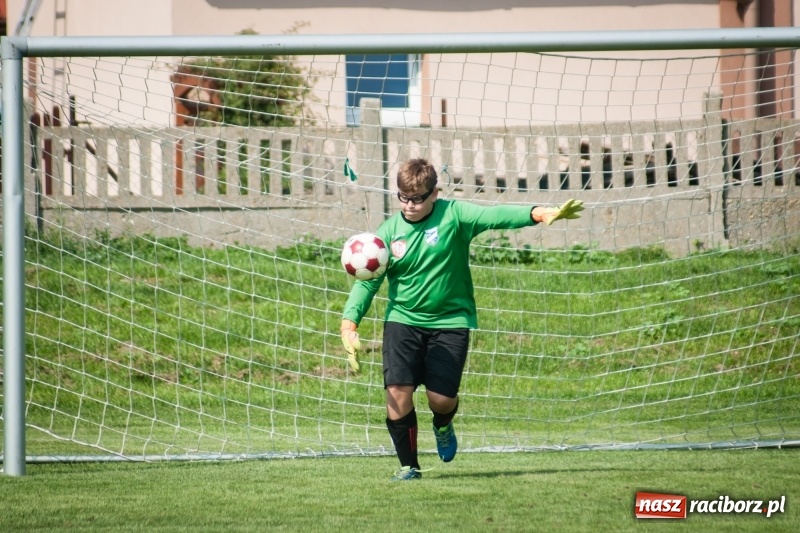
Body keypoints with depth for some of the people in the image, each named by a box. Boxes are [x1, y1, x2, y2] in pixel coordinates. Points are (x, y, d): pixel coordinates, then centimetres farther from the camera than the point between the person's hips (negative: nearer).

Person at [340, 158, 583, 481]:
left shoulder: (452, 215, -8)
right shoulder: (389, 232, -2)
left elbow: (494, 216, -23)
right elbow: (367, 282, 0)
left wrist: (540, 213, -40)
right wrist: (349, 324, -14)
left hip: (449, 320, -1)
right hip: (403, 319, 1)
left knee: (442, 398, -7)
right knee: (397, 392, -12)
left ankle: (443, 427, 33)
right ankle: (408, 466, 8)